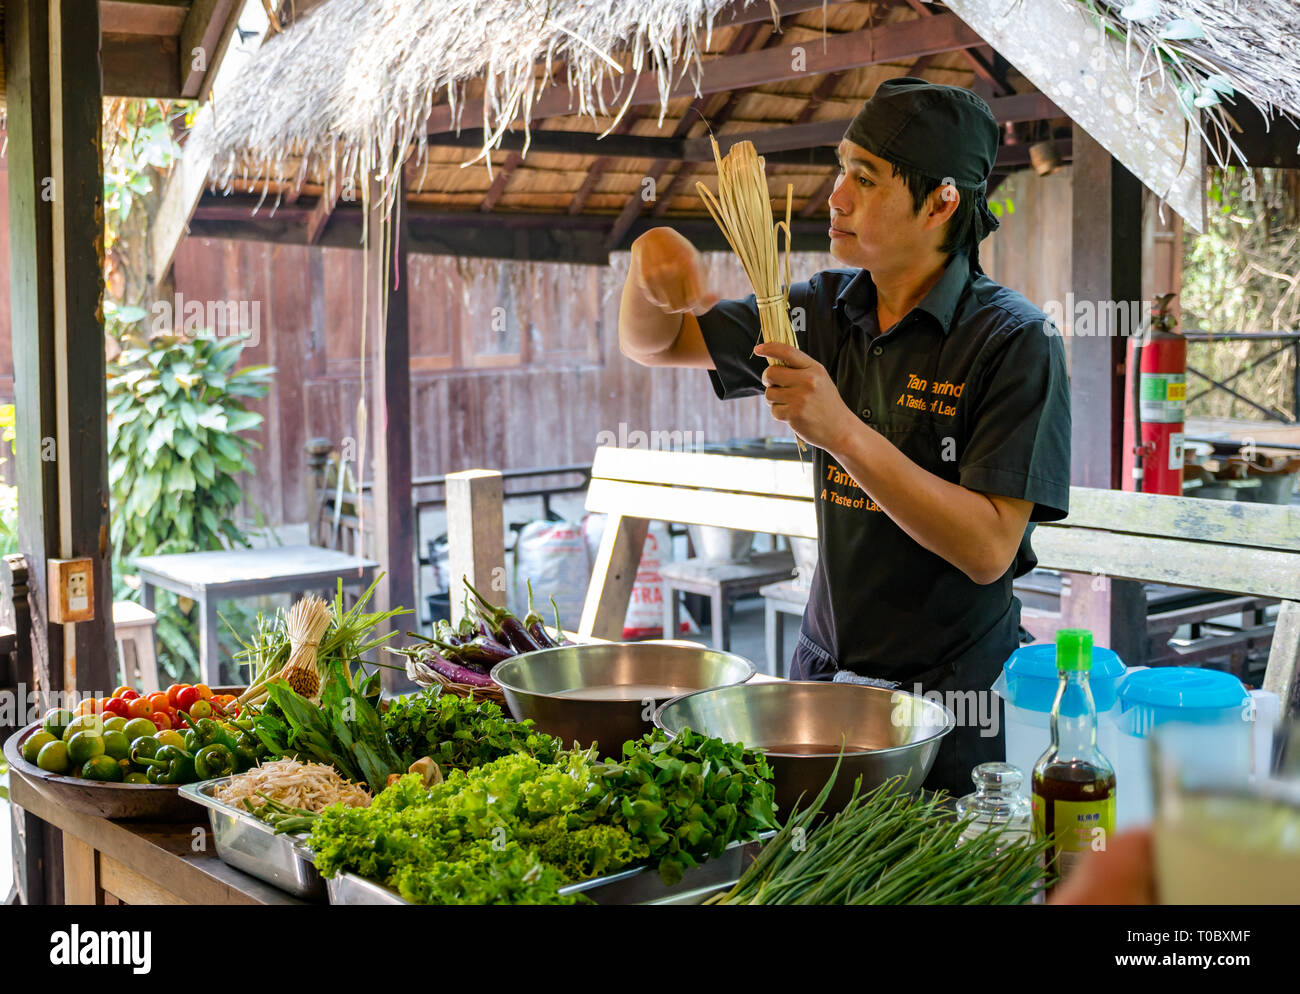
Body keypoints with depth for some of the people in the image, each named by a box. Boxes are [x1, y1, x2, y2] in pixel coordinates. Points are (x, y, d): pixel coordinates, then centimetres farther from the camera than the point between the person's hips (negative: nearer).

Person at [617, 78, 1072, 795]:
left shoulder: (1015, 342, -16)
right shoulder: (828, 311, 1)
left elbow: (989, 548, -24)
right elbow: (652, 345, 11)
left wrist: (842, 429, -29)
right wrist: (652, 264, -12)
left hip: (952, 702, -5)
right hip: (823, 674, 5)